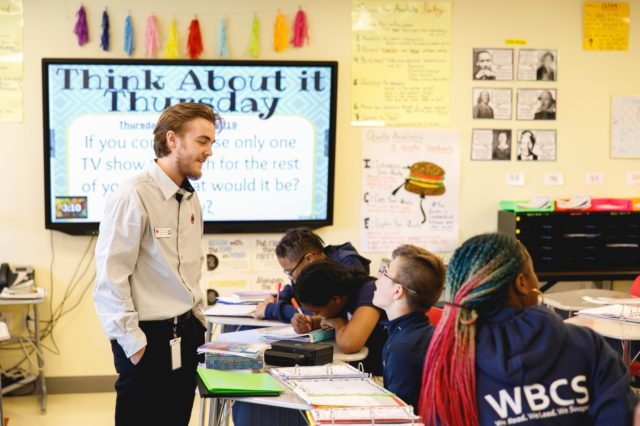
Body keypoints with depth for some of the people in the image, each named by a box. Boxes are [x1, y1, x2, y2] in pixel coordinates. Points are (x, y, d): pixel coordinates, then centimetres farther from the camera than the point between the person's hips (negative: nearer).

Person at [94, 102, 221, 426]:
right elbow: (110, 278, -17)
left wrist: (198, 322, 14)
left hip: (185, 337, 8)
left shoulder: (191, 198, 8)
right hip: (148, 339, -7)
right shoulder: (134, 197, -17)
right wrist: (134, 344, -16)